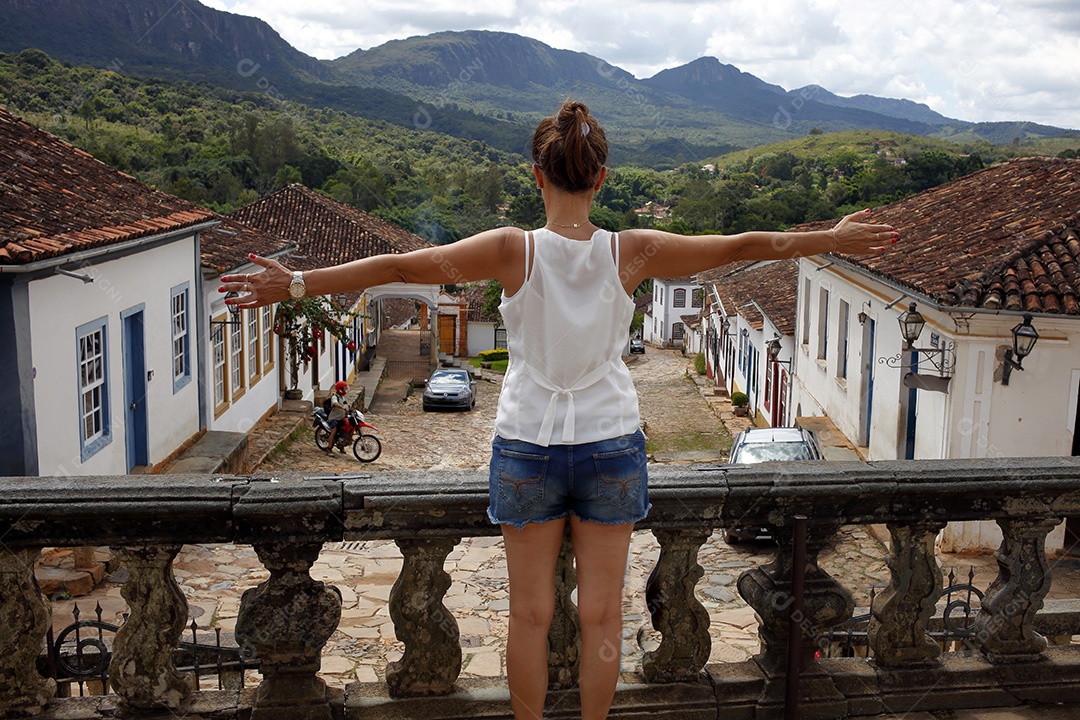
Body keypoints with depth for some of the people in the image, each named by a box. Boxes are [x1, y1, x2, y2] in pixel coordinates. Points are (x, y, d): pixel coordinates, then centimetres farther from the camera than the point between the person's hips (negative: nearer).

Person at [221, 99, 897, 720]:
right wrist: (834, 238, 10)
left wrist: (297, 282, -8)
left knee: (531, 614, 14)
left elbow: (399, 266, -15)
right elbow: (743, 245, -2)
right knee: (602, 614, 15)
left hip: (528, 446, -1)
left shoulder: (513, 251, -14)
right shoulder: (632, 253, -10)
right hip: (612, 446, 1)